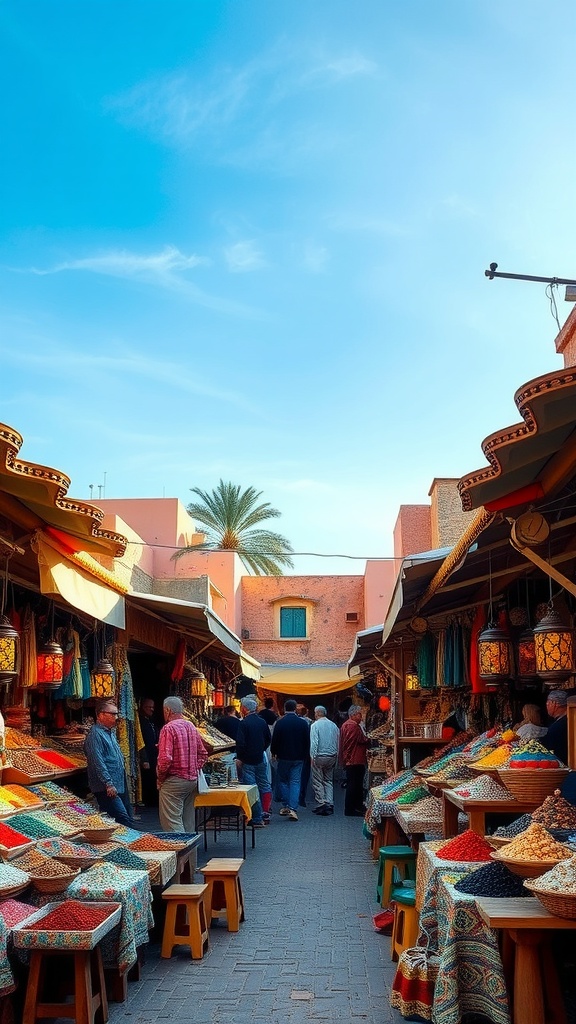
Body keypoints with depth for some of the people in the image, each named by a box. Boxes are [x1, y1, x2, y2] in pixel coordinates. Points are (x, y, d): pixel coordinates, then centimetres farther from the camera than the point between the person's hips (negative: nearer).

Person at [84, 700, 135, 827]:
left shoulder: (110, 732, 18)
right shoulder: (95, 734, -13)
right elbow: (98, 763, -20)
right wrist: (109, 784, -23)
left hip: (120, 786, 10)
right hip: (107, 788, -10)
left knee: (129, 818, 9)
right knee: (124, 819, -16)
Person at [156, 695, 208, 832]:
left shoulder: (168, 728, -13)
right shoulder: (192, 727, 10)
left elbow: (165, 759, -20)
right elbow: (203, 755, 14)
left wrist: (160, 777, -6)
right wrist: (194, 770, 15)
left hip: (173, 781, -8)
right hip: (192, 780, 8)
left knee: (172, 823, -5)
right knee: (188, 822, 14)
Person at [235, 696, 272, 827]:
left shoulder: (243, 723, -15)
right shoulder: (262, 722, 6)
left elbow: (240, 743, -19)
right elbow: (268, 739, 14)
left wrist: (239, 758, -7)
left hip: (248, 761, -6)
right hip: (261, 759, 6)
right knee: (263, 785, 15)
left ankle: (257, 819, -1)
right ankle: (265, 814, 19)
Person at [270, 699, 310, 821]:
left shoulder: (280, 723, -9)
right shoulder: (303, 723, -3)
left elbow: (274, 740, -4)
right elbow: (307, 741, 3)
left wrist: (273, 752, 13)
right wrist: (305, 755, 14)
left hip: (283, 757, -1)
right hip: (298, 757, 1)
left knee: (283, 780, 15)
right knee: (295, 782, 2)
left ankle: (285, 806, 16)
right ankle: (293, 809, -9)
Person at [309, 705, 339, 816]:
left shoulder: (315, 725, -8)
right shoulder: (334, 725, 7)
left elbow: (314, 742, -15)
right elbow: (338, 742, 9)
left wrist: (312, 756, -11)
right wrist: (336, 757, 15)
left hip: (319, 756, -5)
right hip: (332, 757, 5)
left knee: (318, 781, 2)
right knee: (329, 781, 13)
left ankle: (321, 804, -3)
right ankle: (329, 804, 7)